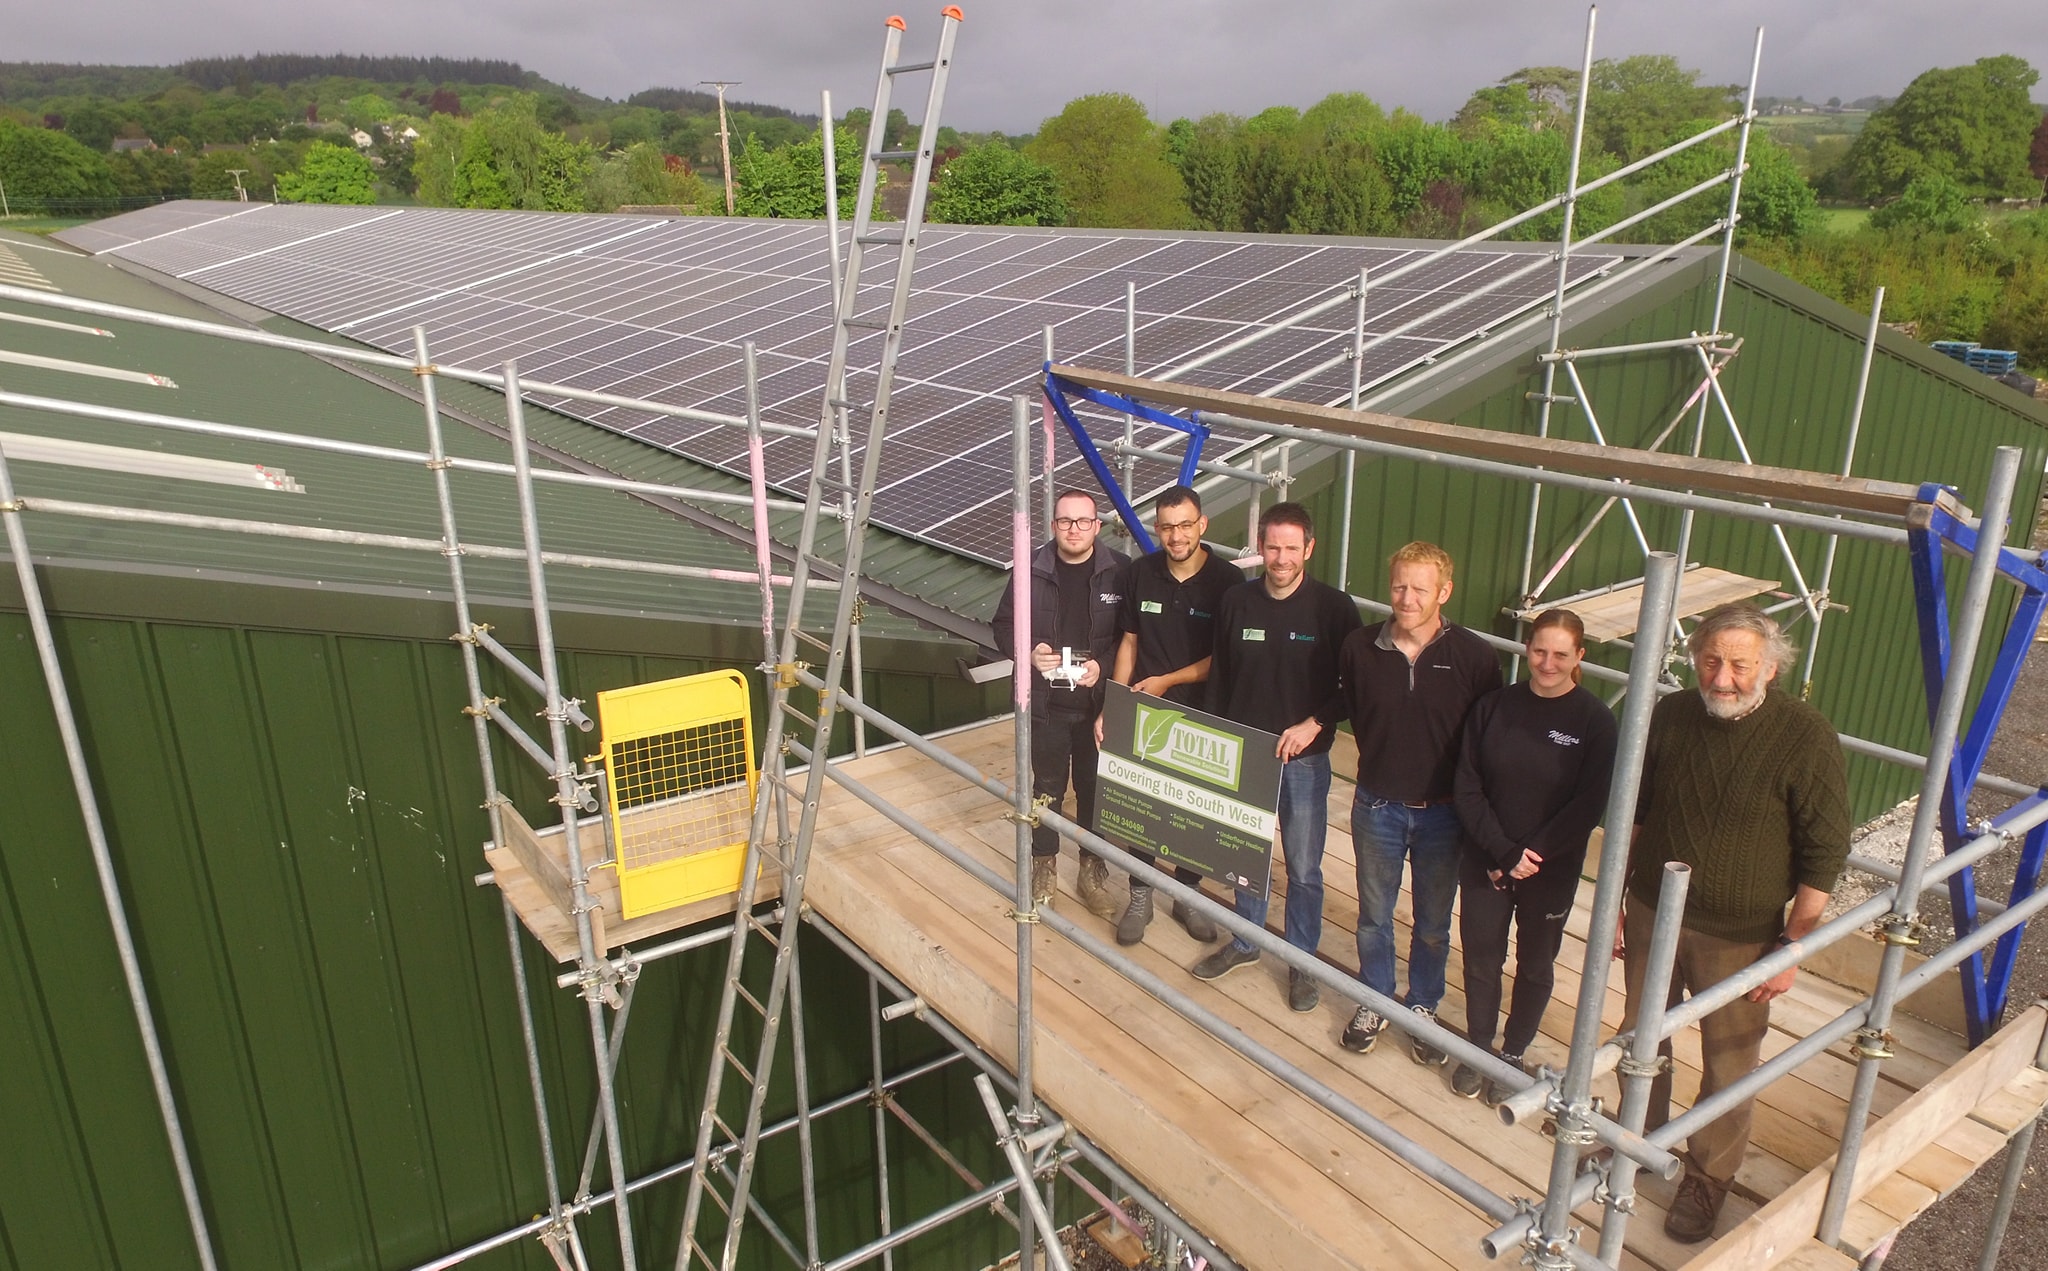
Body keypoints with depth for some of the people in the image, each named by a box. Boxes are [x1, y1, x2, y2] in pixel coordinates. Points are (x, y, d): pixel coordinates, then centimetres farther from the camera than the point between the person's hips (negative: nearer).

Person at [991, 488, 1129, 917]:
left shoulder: (1119, 571, -7)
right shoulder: (1031, 570, -5)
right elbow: (1004, 626, 3)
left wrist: (1103, 664, -18)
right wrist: (1029, 652, -16)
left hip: (1099, 703, 0)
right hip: (1045, 702, 1)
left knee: (1095, 788, 11)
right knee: (1047, 786, 13)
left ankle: (1093, 872, 29)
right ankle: (1043, 867, 32)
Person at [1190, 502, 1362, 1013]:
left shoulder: (1334, 607, -11)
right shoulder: (1236, 601, -3)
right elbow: (1219, 678, 5)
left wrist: (1314, 723, -17)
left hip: (1303, 759, -2)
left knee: (1304, 869, 9)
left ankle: (1301, 961, 28)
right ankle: (1244, 944, 38)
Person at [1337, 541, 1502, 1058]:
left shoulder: (1475, 657, -16)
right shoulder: (1360, 647, -11)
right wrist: (1381, 762, 6)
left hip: (1442, 813, -1)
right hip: (1377, 806, 1)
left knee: (1433, 924, 17)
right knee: (1374, 916, 17)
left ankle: (1423, 1007, 39)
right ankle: (1374, 1003, 38)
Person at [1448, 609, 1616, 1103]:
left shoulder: (1595, 720, -11)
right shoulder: (1493, 707, -6)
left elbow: (1589, 805, -14)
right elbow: (1466, 788, -7)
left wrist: (1529, 855, -18)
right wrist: (1502, 852, -16)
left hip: (1552, 873, -1)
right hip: (1484, 863, 1)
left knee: (1535, 965, 16)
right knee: (1481, 958, 13)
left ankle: (1513, 1055, 36)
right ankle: (1478, 1047, 35)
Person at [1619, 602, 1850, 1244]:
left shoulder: (1806, 738, -18)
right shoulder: (1669, 716, -7)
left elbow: (1824, 854, -12)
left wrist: (1791, 947, -12)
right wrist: (1614, 901, 7)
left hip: (1740, 938, -3)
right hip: (1652, 916, 4)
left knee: (1728, 1069, 12)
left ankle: (1707, 1178, 35)